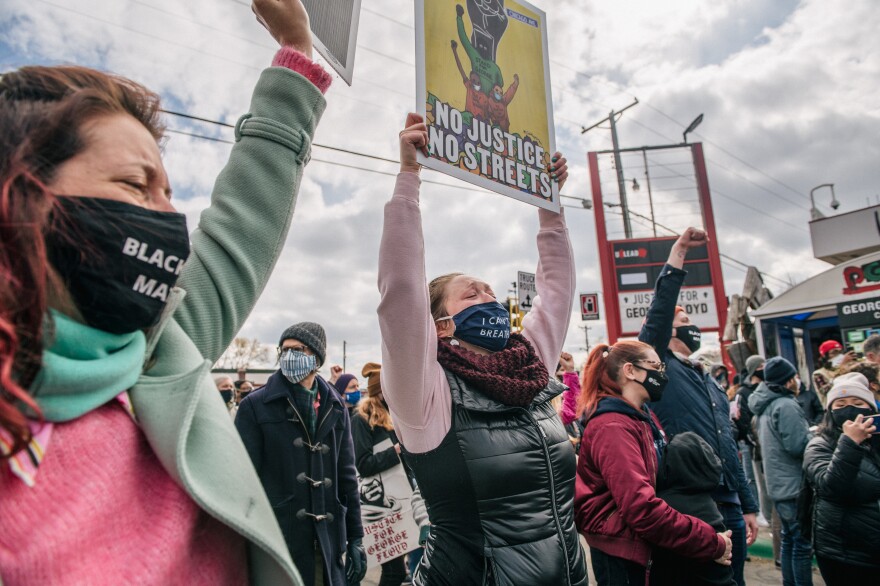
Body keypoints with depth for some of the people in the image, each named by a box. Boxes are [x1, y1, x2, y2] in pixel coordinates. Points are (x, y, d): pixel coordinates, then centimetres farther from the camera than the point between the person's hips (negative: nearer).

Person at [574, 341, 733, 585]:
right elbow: (642, 508, -29)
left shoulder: (645, 418, 8)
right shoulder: (612, 428, -23)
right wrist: (712, 544, -21)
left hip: (646, 550, 9)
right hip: (621, 554, -9)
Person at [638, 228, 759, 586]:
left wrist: (748, 506, 19)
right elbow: (659, 310, -21)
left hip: (729, 505, 7)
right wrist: (679, 251, -20)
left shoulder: (710, 382, 17)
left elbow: (730, 448, 19)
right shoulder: (659, 367, -5)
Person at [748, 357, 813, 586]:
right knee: (803, 543, -1)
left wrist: (809, 433, 14)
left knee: (789, 539, 18)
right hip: (794, 485, -9)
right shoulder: (786, 405, -18)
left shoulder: (766, 406, 12)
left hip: (780, 485, 9)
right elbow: (797, 446, -23)